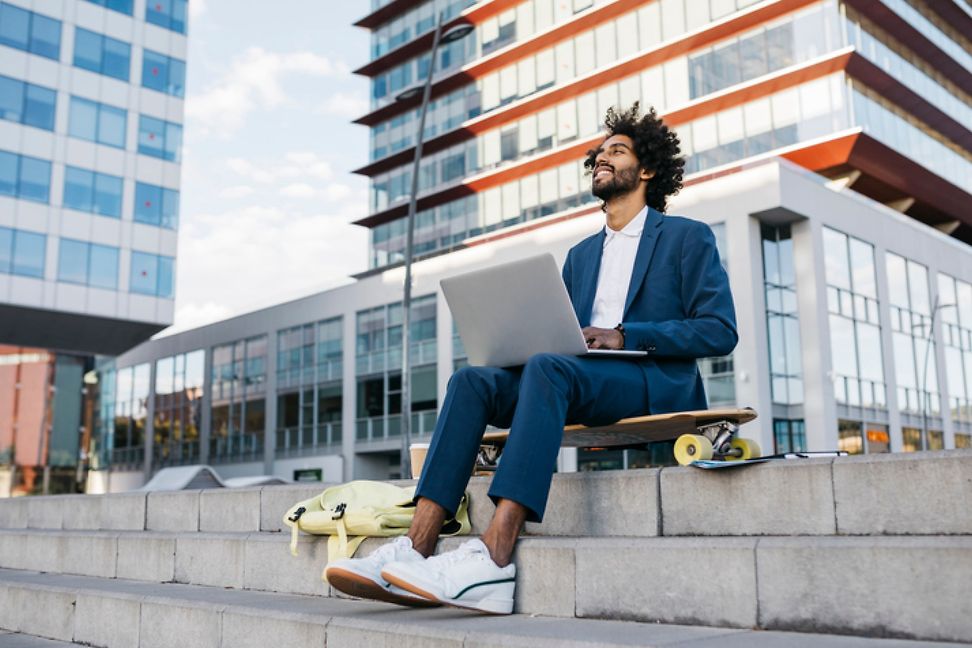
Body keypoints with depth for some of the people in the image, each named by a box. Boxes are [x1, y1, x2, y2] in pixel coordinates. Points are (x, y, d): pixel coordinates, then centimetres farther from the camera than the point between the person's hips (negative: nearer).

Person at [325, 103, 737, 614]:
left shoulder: (688, 237, 9)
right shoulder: (581, 255, 27)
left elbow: (719, 330, -3)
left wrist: (624, 336, -15)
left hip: (658, 387, -6)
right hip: (581, 386, 6)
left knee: (548, 368, -36)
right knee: (472, 380, -20)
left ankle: (493, 560, -47)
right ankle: (416, 549, -32)